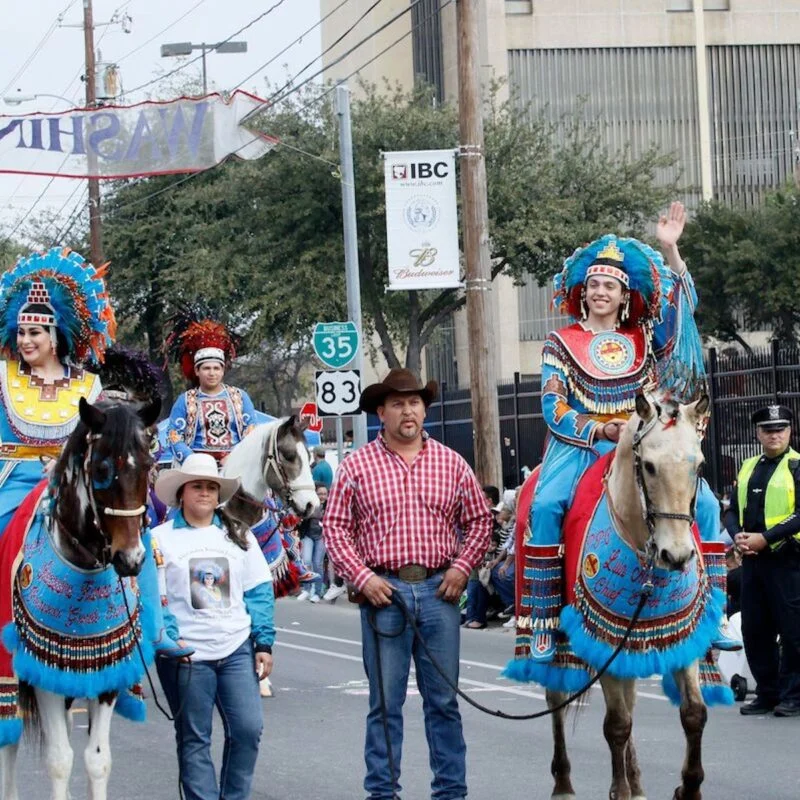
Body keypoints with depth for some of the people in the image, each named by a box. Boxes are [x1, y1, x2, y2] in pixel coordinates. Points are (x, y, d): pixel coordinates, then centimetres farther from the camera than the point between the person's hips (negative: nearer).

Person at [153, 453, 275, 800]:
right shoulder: (160, 538, 0)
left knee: (248, 729, -4)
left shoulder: (238, 536, 12)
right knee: (194, 739, 2)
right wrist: (168, 639, -16)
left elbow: (259, 593, 11)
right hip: (186, 655, -3)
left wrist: (264, 643, 4)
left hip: (238, 650, 3)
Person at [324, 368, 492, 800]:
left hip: (439, 590, 2)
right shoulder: (357, 465, 1)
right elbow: (335, 526, 0)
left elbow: (479, 520, 11)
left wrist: (462, 566, -3)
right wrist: (362, 576, -10)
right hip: (383, 591, -2)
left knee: (443, 700, 8)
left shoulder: (451, 463, 7)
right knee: (385, 701, 5)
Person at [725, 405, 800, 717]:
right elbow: (733, 510, 17)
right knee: (754, 630, 8)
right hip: (752, 560, 7)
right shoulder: (748, 468, 17)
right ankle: (767, 694, 16)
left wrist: (765, 538, -19)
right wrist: (737, 536, -4)